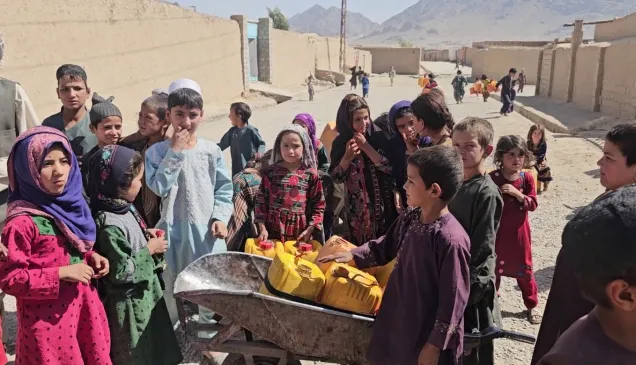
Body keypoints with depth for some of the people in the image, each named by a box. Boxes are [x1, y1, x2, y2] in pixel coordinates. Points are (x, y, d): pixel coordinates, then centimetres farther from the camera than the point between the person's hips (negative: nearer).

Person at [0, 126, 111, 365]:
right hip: (47, 318, -7)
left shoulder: (70, 205, 3)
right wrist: (61, 273, -22)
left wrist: (91, 257, -3)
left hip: (83, 308, 7)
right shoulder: (22, 222, -20)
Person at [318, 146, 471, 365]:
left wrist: (434, 346, -15)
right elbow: (386, 247, 17)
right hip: (398, 322, 7)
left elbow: (453, 301, -21)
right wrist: (353, 255, 6)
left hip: (428, 335, -7)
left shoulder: (450, 239, -26)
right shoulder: (409, 219, -3)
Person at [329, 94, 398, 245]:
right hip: (357, 208, 1)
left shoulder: (378, 136, -7)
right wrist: (347, 157, -20)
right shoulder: (340, 142, -4)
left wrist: (366, 146, -20)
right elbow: (336, 178, -5)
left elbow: (389, 166, -15)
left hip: (383, 203, 0)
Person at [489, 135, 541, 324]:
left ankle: (532, 306, 28)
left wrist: (517, 193, -22)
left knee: (524, 269, 13)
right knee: (493, 268, 13)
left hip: (519, 232, 1)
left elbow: (533, 205, -11)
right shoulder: (492, 178, -11)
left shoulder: (527, 178, -6)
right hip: (497, 231, -1)